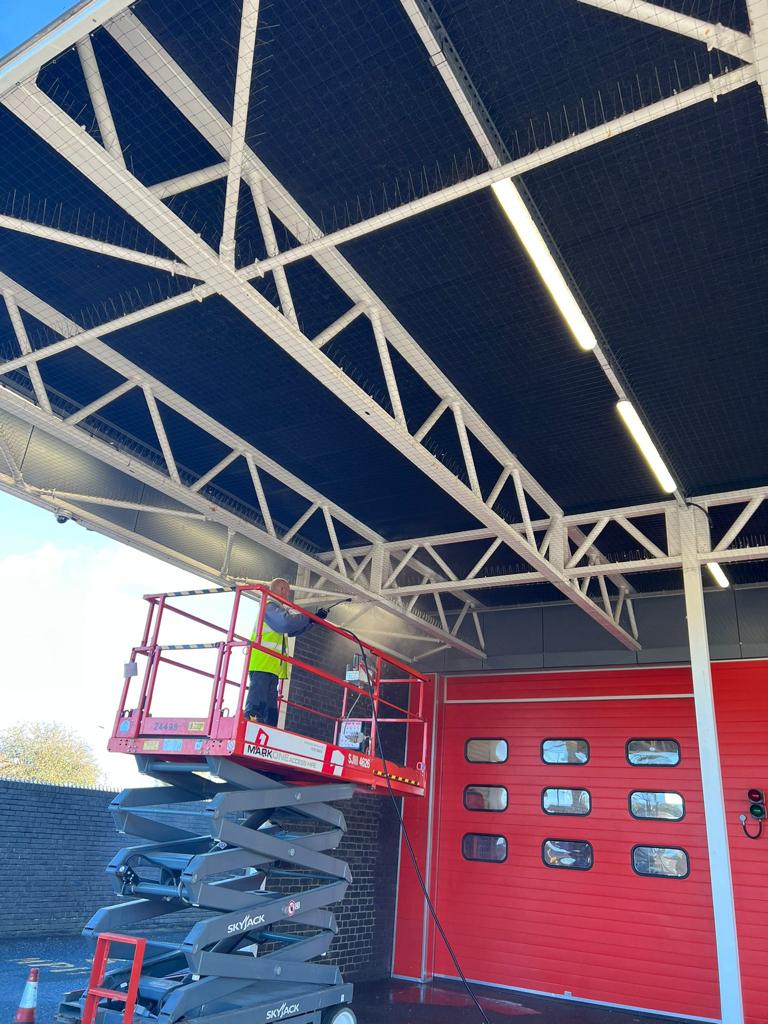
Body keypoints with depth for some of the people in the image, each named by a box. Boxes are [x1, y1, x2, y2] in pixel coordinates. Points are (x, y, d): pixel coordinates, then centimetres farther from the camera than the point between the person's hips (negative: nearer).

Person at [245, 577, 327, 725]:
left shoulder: (277, 609, 27)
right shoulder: (270, 606, -5)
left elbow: (293, 630, 31)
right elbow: (286, 623, -22)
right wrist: (308, 617, -8)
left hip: (272, 667, 10)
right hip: (262, 664, -10)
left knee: (270, 713, 6)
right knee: (255, 708, -18)